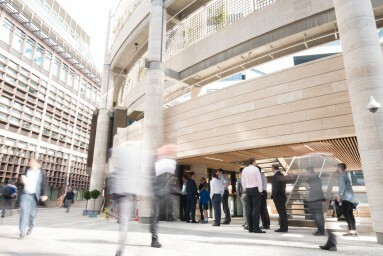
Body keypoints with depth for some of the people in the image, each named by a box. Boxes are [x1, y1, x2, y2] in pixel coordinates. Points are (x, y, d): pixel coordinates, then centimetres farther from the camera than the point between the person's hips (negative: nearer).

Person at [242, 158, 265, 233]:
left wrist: (246, 191, 14)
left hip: (248, 190, 6)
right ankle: (256, 228, -10)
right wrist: (260, 191, -5)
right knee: (256, 209, -7)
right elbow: (259, 180, -12)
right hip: (255, 189, -6)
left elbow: (243, 182, 9)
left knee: (249, 209, 4)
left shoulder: (244, 170, 9)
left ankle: (250, 228, 4)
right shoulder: (255, 169, -7)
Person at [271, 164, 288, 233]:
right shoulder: (282, 175, 11)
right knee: (283, 212, 12)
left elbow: (275, 187, -19)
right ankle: (285, 227, 19)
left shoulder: (275, 176, -16)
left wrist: (273, 196, -11)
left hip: (278, 197, -9)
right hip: (283, 196, 9)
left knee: (281, 212, -4)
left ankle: (283, 227, 0)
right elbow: (284, 186, 16)